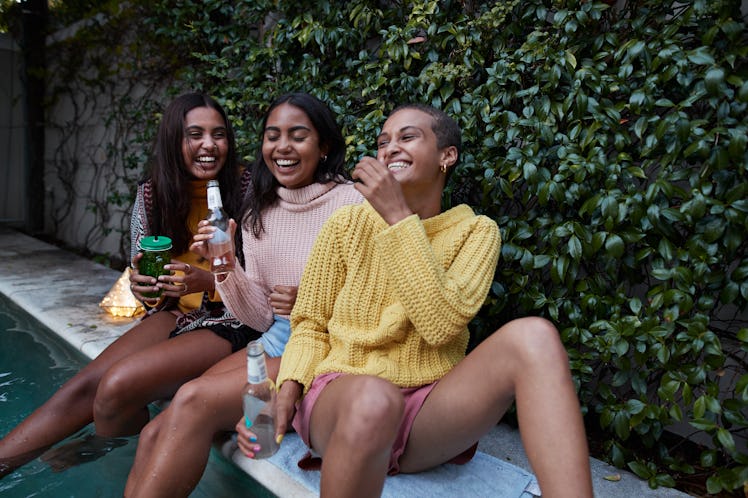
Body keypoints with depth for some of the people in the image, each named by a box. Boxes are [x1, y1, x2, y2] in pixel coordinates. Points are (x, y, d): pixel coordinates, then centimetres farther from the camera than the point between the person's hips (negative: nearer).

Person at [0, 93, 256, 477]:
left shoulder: (246, 189, -12)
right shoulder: (153, 193, 2)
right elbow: (143, 271, 12)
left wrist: (208, 281, -25)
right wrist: (139, 284, -12)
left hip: (231, 324, -5)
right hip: (176, 313, 5)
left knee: (119, 384, -20)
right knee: (86, 384, -14)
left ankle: (98, 448, 12)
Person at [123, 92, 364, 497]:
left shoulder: (351, 202, -10)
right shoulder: (258, 214, 8)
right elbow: (261, 317, 7)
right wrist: (225, 271, -10)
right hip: (272, 343, 6)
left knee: (193, 401, -23)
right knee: (155, 434, -12)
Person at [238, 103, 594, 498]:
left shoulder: (476, 232, 3)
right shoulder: (347, 224, 2)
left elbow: (442, 323, -15)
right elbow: (311, 324, 6)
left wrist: (399, 218, -18)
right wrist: (287, 387, -14)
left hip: (429, 412, 1)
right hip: (342, 399, 0)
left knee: (533, 337, -25)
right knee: (373, 398, -39)